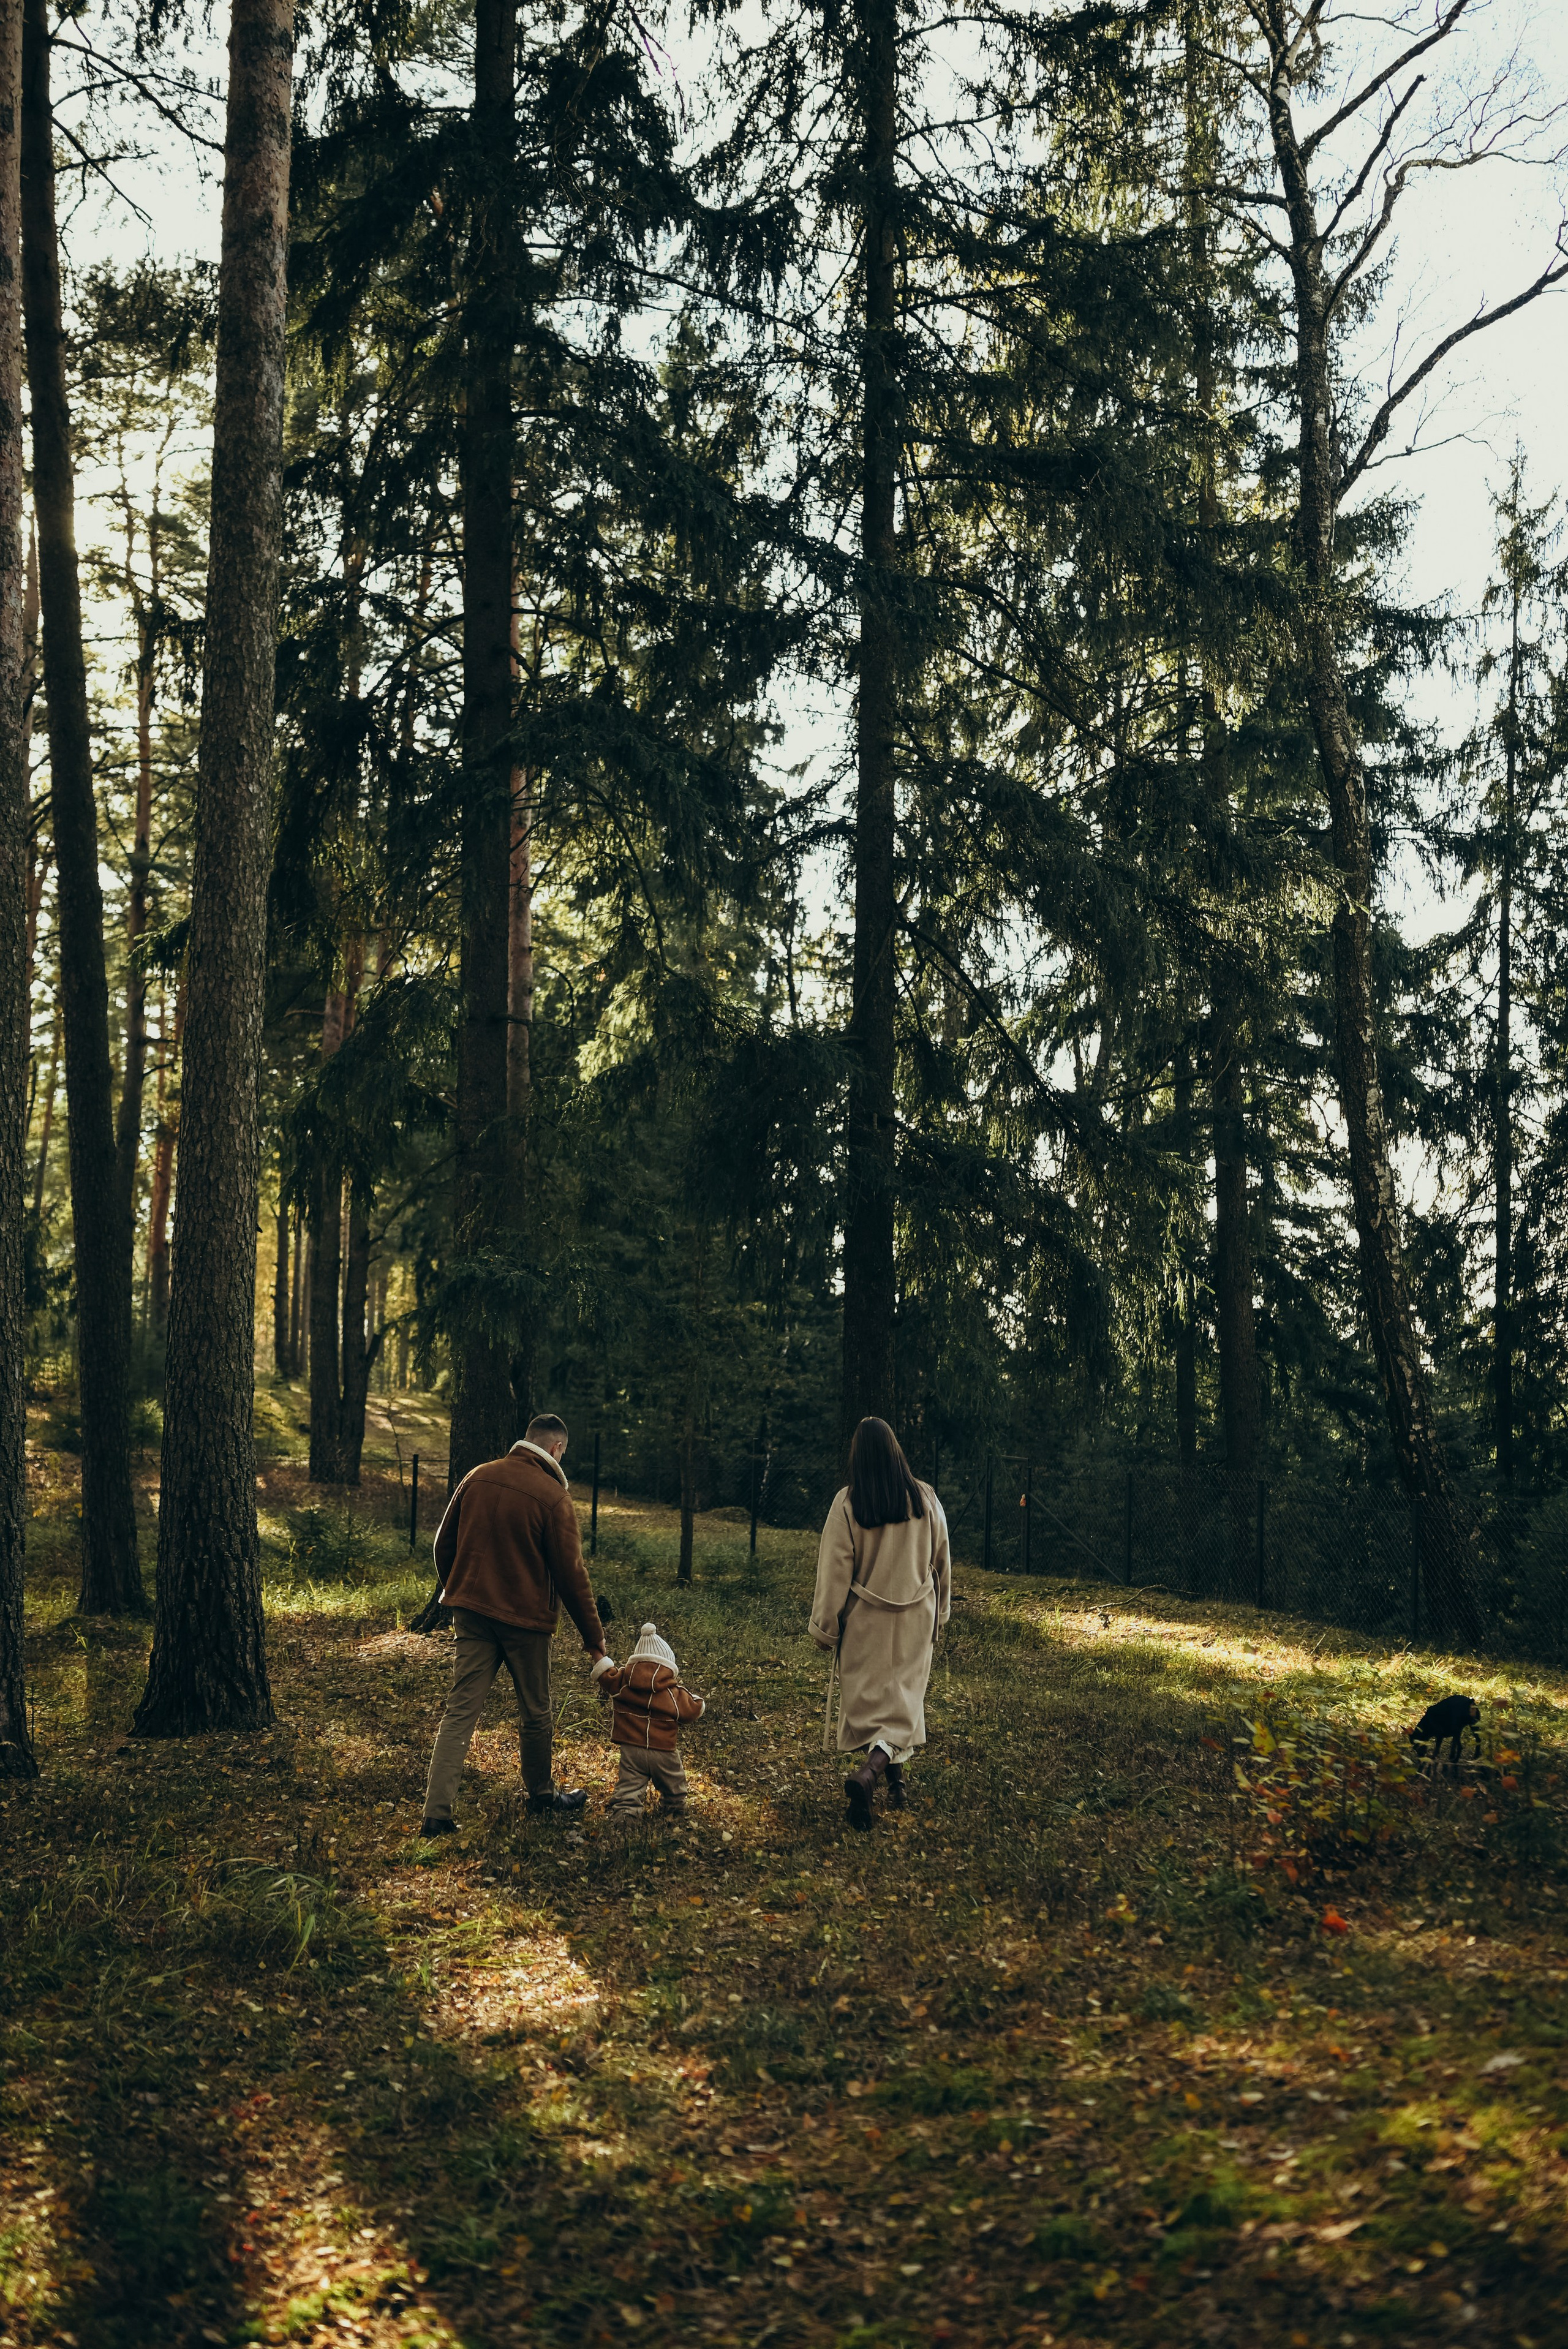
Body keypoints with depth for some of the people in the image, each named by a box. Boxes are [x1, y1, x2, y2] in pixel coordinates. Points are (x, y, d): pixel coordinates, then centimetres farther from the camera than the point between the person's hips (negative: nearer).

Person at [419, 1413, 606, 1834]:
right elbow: (571, 1576, -11)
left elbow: (443, 1546, 10)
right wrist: (595, 1641, -3)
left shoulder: (477, 1478, 1)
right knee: (536, 1713, 15)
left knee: (461, 1710, 4)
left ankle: (437, 1812, -3)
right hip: (525, 1618, -4)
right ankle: (542, 1795, 32)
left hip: (472, 1610, 4)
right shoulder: (553, 1498, -14)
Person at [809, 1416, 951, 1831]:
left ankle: (895, 1780, 18)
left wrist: (825, 1625, -2)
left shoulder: (847, 1502, -12)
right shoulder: (925, 1497, -3)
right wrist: (940, 1611, 21)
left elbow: (835, 1568, -10)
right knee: (903, 1697, 5)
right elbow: (941, 1559, 7)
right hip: (915, 1618, 2)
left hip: (865, 1620, -2)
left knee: (871, 1698, 13)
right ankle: (871, 1771, -18)